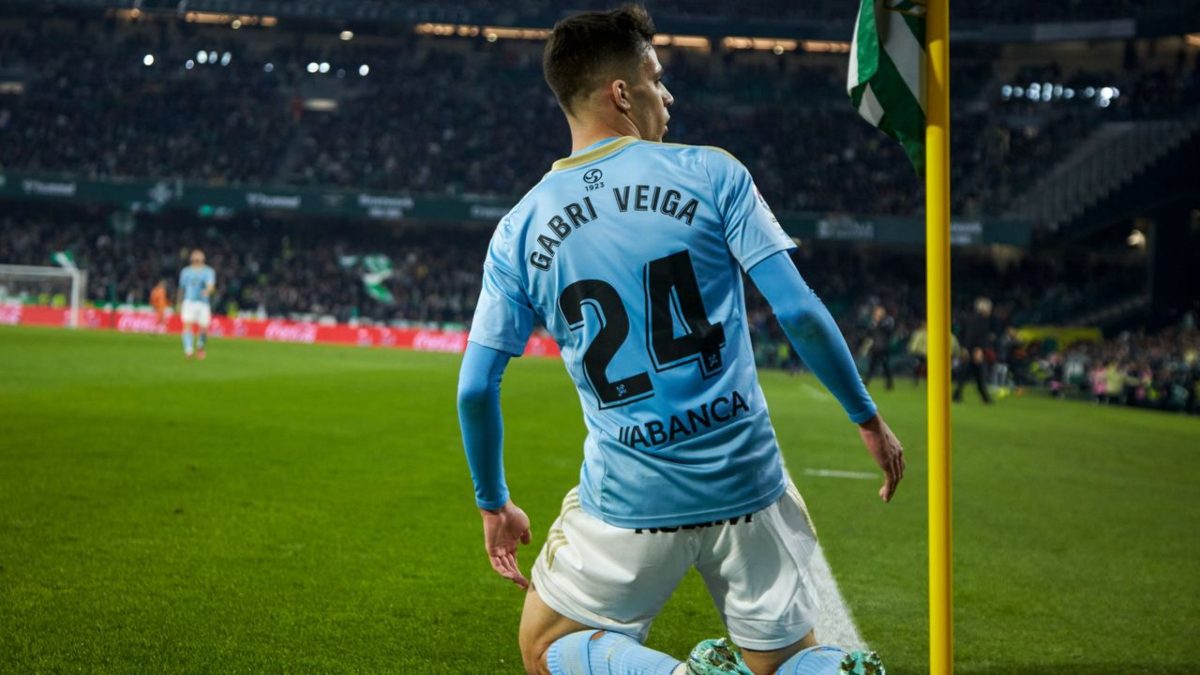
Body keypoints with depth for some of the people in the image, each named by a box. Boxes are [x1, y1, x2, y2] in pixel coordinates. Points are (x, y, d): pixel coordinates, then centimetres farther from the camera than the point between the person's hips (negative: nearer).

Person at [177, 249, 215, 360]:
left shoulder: (208, 271, 1)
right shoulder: (185, 271, 11)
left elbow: (211, 285, -17)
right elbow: (182, 289, 22)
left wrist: (207, 291, -39)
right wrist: (180, 304, 25)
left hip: (203, 303, -1)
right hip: (189, 302, 1)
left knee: (204, 329, 2)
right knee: (187, 325, -20)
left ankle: (200, 346, 33)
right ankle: (188, 350, -27)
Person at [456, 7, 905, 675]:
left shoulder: (520, 227, 2)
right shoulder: (712, 174, -3)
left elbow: (475, 389, 2)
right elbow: (800, 312, -9)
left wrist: (494, 503, 16)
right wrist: (868, 418, 4)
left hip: (627, 504, 0)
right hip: (747, 485, 0)